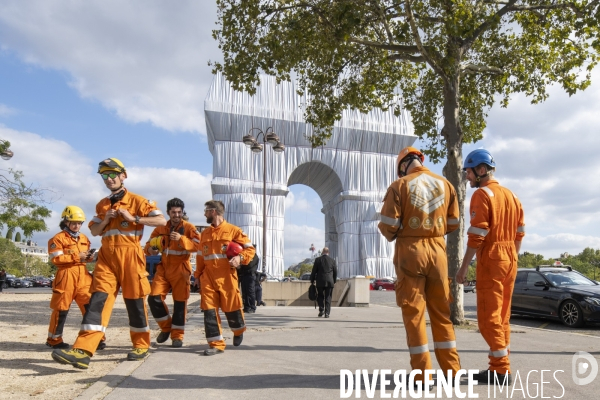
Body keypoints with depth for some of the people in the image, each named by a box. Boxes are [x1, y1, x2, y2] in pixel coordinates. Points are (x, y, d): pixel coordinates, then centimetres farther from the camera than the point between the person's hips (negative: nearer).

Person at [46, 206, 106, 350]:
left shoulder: (84, 238, 17)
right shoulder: (58, 238, -4)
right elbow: (56, 258, -14)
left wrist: (89, 256, 1)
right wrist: (76, 257, -17)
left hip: (83, 275, 5)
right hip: (66, 275, -5)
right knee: (61, 309, 4)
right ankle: (54, 339, 19)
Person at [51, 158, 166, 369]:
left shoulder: (136, 200, 0)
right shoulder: (102, 205, 17)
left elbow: (162, 220, -9)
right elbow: (94, 231, 18)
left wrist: (133, 219, -16)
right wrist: (105, 220, -2)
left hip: (129, 255, -4)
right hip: (106, 256, 4)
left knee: (134, 299, 3)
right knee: (99, 297, -8)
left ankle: (141, 345, 18)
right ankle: (83, 351, -15)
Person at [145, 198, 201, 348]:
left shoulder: (188, 227, -5)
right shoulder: (160, 228, 7)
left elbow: (198, 245, -17)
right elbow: (149, 244, 13)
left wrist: (181, 239, -29)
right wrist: (151, 249, -11)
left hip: (180, 270, -3)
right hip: (163, 268, 4)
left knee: (180, 302, 0)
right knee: (154, 298, -5)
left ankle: (177, 335, 14)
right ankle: (166, 327, 18)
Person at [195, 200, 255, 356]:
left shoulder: (233, 230, -1)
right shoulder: (204, 233, 15)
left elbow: (249, 248, -2)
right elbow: (200, 256, 20)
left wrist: (240, 258, -20)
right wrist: (198, 274, 14)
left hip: (226, 277, -4)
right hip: (208, 276, 4)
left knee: (231, 306, 4)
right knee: (209, 309, -3)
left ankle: (239, 331, 35)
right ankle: (216, 344, 5)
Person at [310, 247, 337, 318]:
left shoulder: (318, 259, -1)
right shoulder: (332, 260, 4)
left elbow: (314, 271, 0)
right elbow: (335, 272, 8)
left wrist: (312, 280, 10)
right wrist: (334, 281, 20)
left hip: (320, 282, -1)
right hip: (330, 282, 1)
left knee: (320, 296, 14)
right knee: (328, 298, 5)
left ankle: (321, 310, -2)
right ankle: (327, 313, 1)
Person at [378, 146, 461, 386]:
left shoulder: (399, 186, -6)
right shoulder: (445, 184, 6)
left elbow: (388, 224, -10)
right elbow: (453, 223, 9)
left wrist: (393, 237, 11)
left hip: (410, 251, -4)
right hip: (438, 251, 4)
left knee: (413, 313, 4)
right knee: (441, 312, 14)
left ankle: (422, 373, 8)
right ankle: (451, 370, 21)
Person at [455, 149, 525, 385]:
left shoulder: (482, 195, -11)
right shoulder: (511, 195, 14)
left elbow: (477, 236, -17)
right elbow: (520, 234, 15)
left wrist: (463, 268, -14)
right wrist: (511, 259, 22)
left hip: (490, 261, -8)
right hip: (510, 260, 8)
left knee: (489, 317, -2)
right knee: (502, 316, 14)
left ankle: (501, 371, 1)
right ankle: (500, 365, 21)